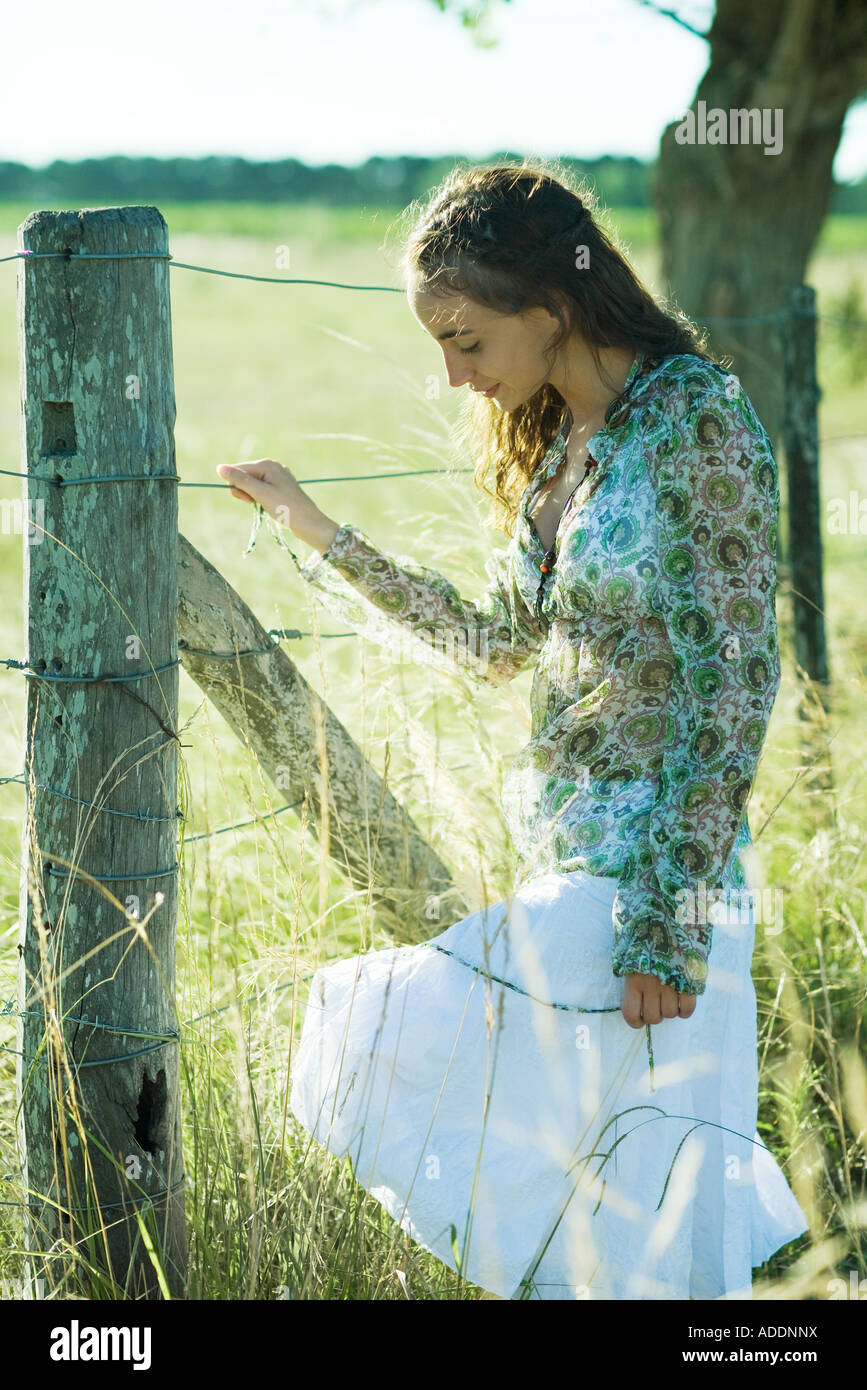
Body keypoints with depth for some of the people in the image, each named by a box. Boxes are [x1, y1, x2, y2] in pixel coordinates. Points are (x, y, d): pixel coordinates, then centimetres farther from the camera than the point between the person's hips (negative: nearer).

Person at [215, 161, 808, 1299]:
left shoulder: (698, 419, -13)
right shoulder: (561, 443, 12)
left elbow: (738, 685, -17)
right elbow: (496, 645, 22)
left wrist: (674, 917, -20)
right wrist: (318, 534, 21)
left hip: (650, 872, -8)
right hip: (565, 865, 8)